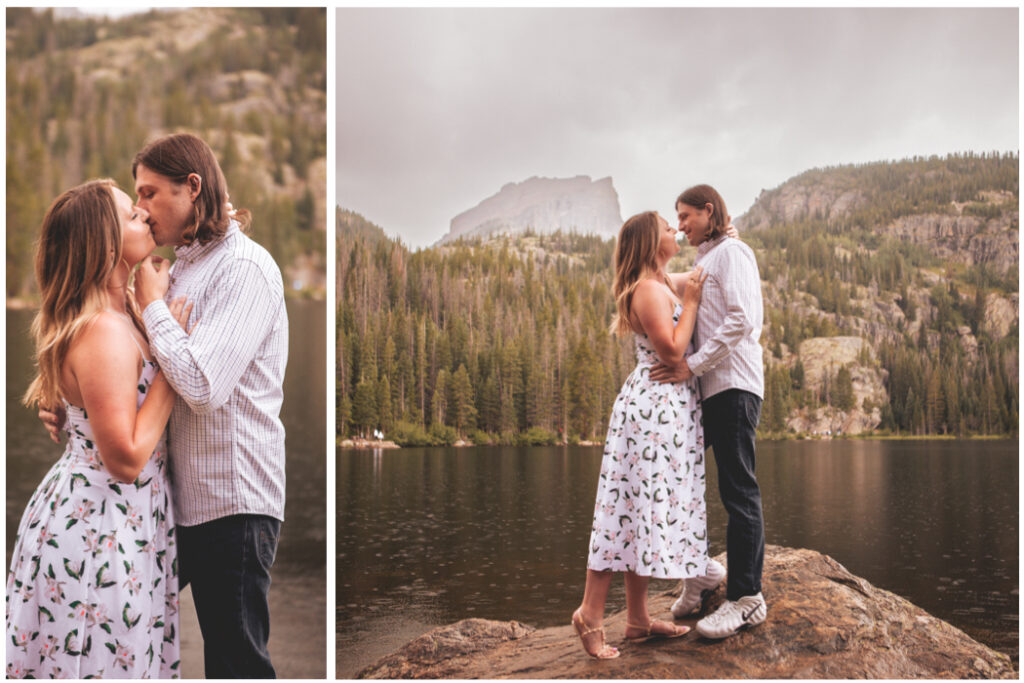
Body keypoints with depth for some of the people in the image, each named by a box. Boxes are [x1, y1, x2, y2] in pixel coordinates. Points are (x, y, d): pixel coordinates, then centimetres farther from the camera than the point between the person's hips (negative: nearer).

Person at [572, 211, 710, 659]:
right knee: (641, 506, -9)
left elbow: (706, 273, 38)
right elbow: (672, 349, -21)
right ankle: (590, 613, -4)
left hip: (670, 407, 10)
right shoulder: (648, 290, -13)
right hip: (654, 405, -10)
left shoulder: (666, 284, 17)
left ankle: (637, 618, 14)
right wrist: (690, 302, -10)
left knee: (646, 508, 9)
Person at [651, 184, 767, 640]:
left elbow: (742, 319, -17)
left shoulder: (731, 252, -3)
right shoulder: (704, 262, 24)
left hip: (733, 384, -9)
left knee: (738, 490, -7)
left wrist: (693, 364, -18)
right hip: (710, 387, 9)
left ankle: (746, 597, -2)